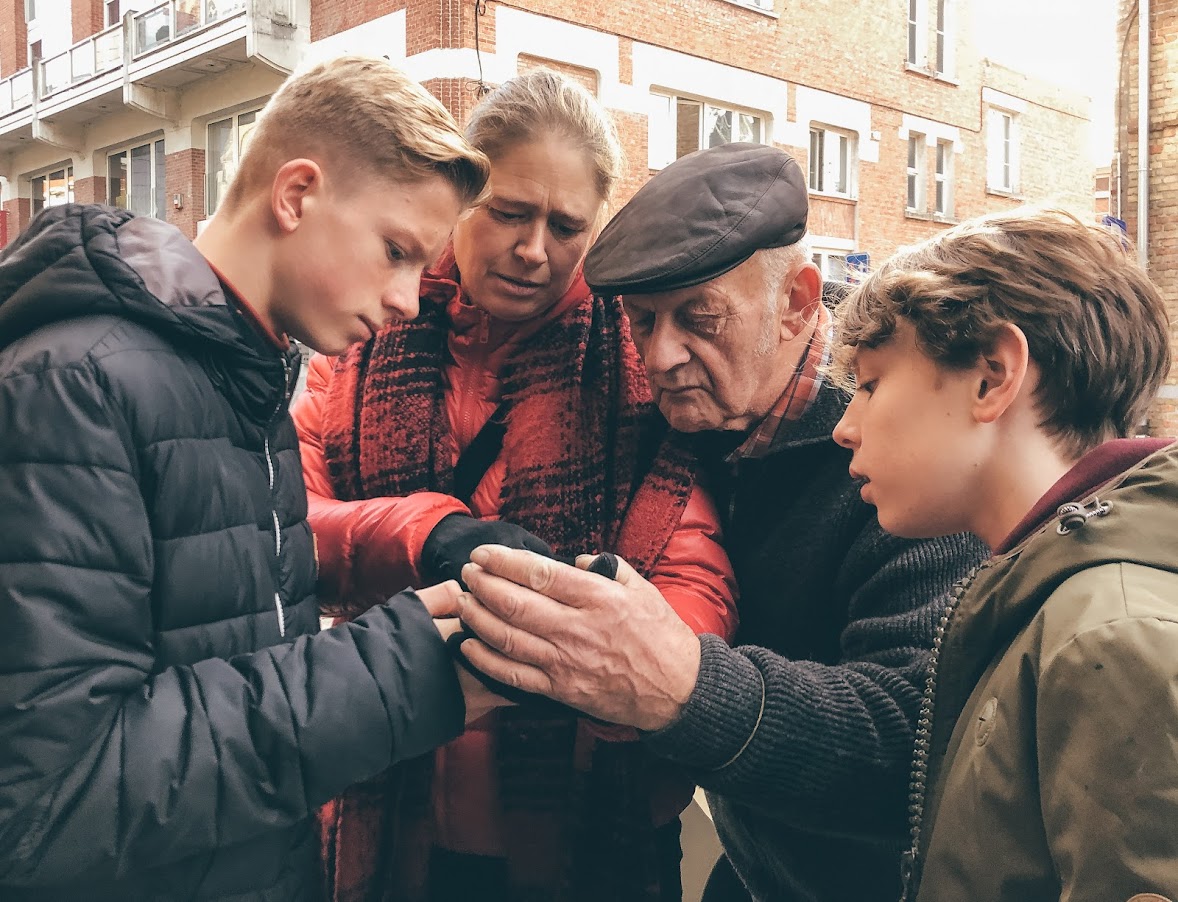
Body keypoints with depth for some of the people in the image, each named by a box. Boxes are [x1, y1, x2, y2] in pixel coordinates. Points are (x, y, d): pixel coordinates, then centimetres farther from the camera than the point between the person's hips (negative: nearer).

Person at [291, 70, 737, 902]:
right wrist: (432, 532, -31)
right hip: (392, 818, 2)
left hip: (591, 830, -2)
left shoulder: (637, 355, -7)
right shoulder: (367, 344, 1)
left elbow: (693, 582, -15)